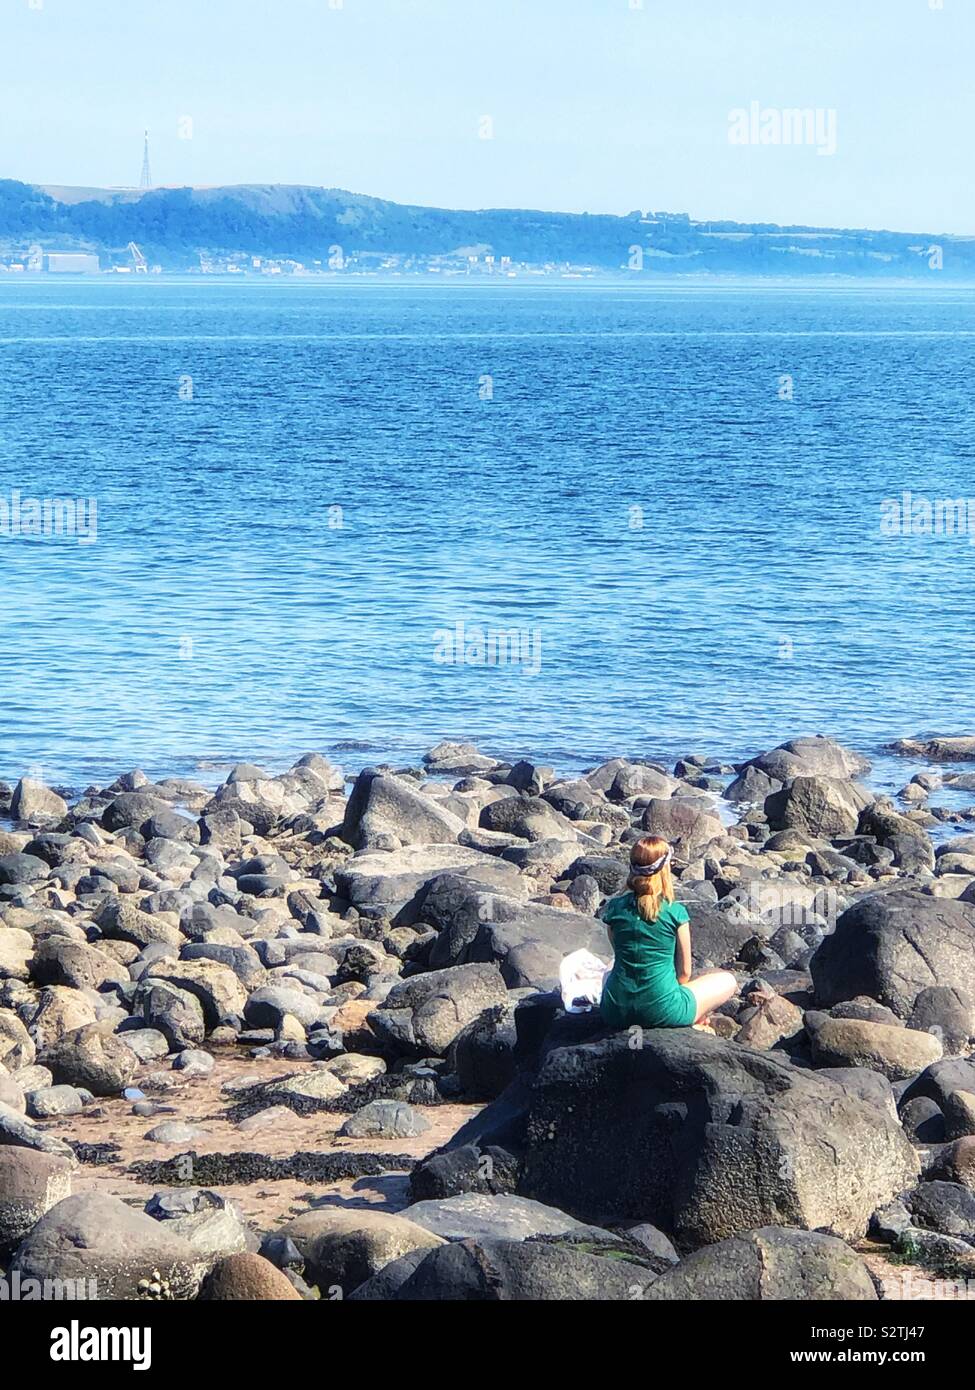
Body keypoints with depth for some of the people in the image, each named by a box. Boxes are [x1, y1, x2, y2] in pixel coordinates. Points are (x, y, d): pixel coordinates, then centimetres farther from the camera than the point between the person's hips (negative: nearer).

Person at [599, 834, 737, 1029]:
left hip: (616, 1013, 3)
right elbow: (684, 972, -2)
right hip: (661, 1012, -3)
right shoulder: (676, 913, -11)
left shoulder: (614, 908, -1)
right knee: (728, 980, 18)